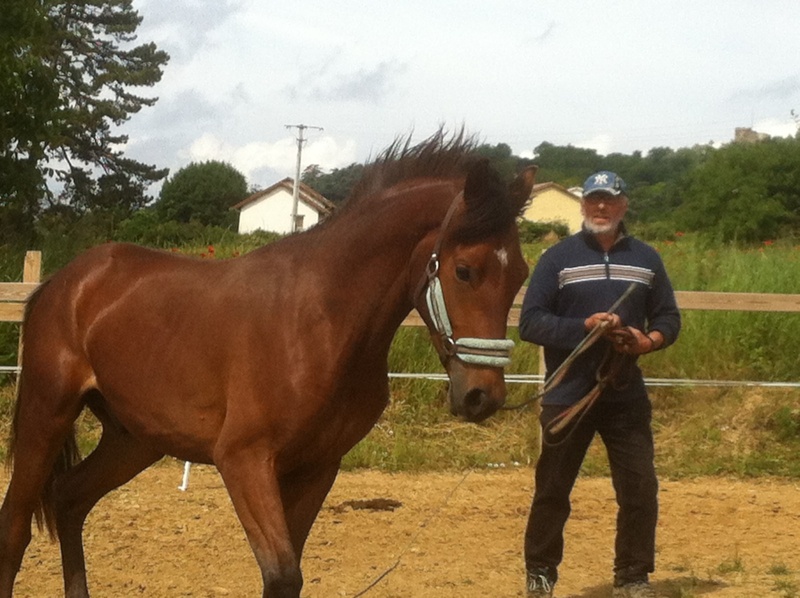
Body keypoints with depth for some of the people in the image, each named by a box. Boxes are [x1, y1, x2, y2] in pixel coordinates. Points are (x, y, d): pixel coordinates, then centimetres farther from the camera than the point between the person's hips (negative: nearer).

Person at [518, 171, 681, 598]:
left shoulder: (645, 259, 8)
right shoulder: (558, 258, -1)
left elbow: (668, 318, 11)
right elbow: (530, 322, -7)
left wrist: (650, 340, -12)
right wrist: (584, 326, -20)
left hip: (626, 397, 2)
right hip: (568, 395, -2)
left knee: (641, 489, 1)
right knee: (553, 491, 6)